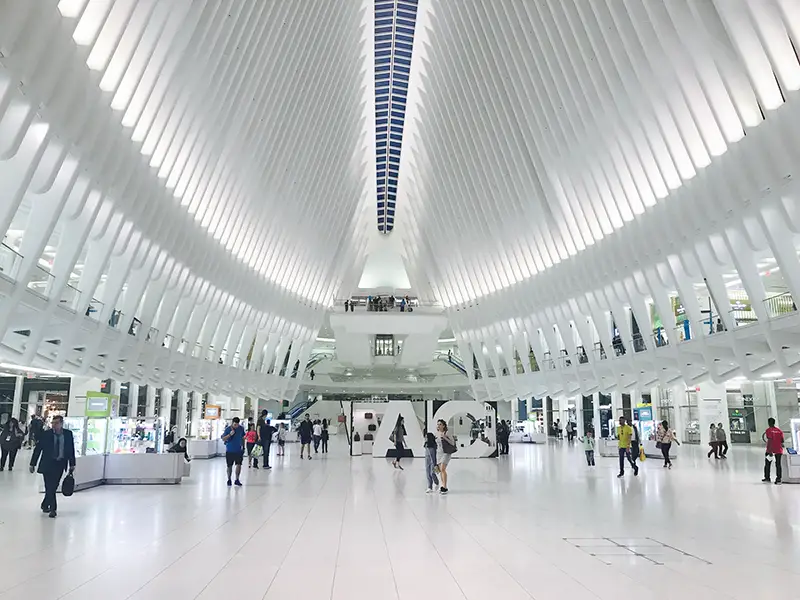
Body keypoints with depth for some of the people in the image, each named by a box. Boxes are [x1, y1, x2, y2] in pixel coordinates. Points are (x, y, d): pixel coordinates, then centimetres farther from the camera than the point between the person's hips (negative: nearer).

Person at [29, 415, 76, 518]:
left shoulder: (68, 434, -3)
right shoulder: (45, 434, -8)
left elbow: (71, 450, 3)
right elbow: (37, 449, -3)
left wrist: (72, 464, 3)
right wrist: (33, 464, -3)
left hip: (60, 464, 2)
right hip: (47, 463, -2)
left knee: (53, 486, 8)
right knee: (49, 487, -5)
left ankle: (45, 505, 28)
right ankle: (52, 508, 5)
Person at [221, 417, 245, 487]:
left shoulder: (241, 428, 1)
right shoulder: (227, 429, -8)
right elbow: (223, 439, -12)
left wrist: (243, 447, 12)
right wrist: (230, 434, -26)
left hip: (238, 450, 2)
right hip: (229, 451, -2)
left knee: (239, 465, -6)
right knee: (229, 466, 6)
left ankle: (237, 480, 5)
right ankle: (229, 480, 23)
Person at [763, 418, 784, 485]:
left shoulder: (768, 430, -10)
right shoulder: (779, 430, 6)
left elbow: (770, 441, -17)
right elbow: (782, 441, 5)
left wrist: (770, 451, -18)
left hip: (771, 450, -4)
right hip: (779, 450, 4)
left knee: (767, 464, 10)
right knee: (778, 465, 5)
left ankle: (767, 478, 17)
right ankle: (778, 479, 0)